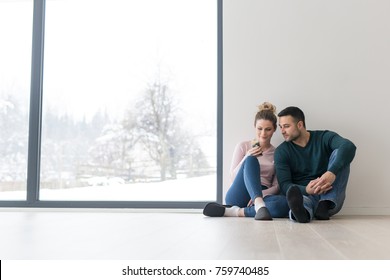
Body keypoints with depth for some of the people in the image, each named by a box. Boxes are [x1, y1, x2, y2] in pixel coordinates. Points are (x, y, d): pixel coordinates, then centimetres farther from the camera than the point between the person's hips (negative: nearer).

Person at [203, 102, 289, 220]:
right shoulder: (243, 146, 11)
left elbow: (276, 187, 7)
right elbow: (233, 177, 5)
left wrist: (263, 194, -16)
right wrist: (247, 157, -11)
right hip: (238, 196, -1)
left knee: (284, 203, -36)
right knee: (251, 161, -30)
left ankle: (231, 212, -35)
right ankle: (260, 207, -50)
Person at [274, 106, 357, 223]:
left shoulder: (324, 137, 2)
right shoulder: (281, 151, 4)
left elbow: (349, 146, -20)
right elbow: (284, 184, -8)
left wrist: (332, 172, -39)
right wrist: (306, 190, -31)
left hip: (330, 196, 1)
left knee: (338, 153, -21)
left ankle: (325, 205, -35)